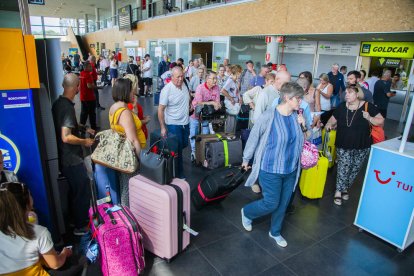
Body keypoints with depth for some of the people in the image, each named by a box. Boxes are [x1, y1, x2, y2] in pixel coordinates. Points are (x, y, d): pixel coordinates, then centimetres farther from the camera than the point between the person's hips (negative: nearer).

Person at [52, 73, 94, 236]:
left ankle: (77, 220, 41)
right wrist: (85, 142, -15)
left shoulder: (58, 103, 5)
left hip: (66, 158, 9)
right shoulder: (67, 106, -24)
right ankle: (81, 227, 22)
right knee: (83, 192, 7)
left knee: (75, 191, 23)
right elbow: (66, 137, -30)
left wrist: (84, 129, 18)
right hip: (72, 160, -9)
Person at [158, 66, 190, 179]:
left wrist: (189, 106, 11)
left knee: (184, 145, 21)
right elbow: (160, 109, -17)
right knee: (177, 149, 5)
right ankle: (179, 174, 22)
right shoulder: (167, 90, -20)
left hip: (185, 122, 6)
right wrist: (163, 127, -17)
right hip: (173, 124, -6)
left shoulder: (184, 84, -2)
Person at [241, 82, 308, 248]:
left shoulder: (296, 116, -2)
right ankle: (247, 212, 33)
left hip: (291, 170, 6)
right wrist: (246, 159, 0)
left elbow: (301, 141, 11)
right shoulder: (269, 116, -19)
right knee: (271, 203, 2)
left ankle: (275, 232, 41)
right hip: (271, 169, -6)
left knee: (283, 204, 17)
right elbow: (254, 137, -9)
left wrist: (303, 127, -9)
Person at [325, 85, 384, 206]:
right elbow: (333, 120, 8)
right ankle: (339, 191, 10)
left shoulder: (368, 106, -8)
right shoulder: (341, 107, -2)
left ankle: (345, 188, 33)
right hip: (343, 146, 0)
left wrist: (369, 118, -20)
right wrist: (329, 124, -13)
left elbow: (381, 121, -3)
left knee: (355, 169, 12)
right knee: (343, 167, -5)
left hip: (362, 147, 0)